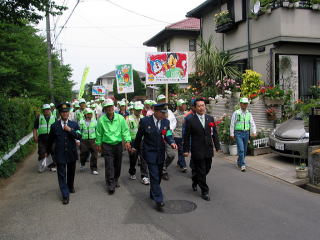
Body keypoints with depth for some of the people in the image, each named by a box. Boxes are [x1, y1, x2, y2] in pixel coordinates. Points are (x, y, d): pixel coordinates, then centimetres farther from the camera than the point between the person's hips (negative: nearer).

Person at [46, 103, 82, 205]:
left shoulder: (74, 124, 2)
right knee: (62, 175, -2)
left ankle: (70, 187, 43)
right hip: (60, 154, -2)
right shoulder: (54, 126, 0)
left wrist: (70, 130, -20)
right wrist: (48, 152, 18)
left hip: (71, 153, 2)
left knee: (71, 172, 18)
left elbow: (79, 136, -11)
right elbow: (50, 140, 10)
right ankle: (65, 195, 4)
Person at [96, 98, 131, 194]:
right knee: (109, 165, -6)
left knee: (118, 164, 13)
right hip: (107, 145, -2)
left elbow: (125, 130, -1)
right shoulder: (101, 120, -4)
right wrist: (99, 144, 10)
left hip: (118, 144, 2)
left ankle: (115, 180, 33)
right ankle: (110, 184, 1)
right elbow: (99, 133, 6)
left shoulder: (120, 118, -3)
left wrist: (127, 141, -12)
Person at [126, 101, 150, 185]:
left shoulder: (143, 118, 5)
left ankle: (144, 177, 3)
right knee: (133, 158, 12)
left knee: (144, 159, -3)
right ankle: (132, 173, 34)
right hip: (133, 141, -2)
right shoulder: (129, 118, -3)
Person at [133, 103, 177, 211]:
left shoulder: (166, 122, 2)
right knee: (154, 176, -9)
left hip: (161, 153, 5)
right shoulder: (145, 121, -11)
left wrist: (172, 142, -20)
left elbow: (168, 135, 1)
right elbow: (139, 135, 1)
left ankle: (153, 194, 35)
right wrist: (136, 147, 12)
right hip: (150, 152, -5)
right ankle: (158, 200, -8)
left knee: (158, 176, 15)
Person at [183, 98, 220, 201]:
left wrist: (217, 146, 5)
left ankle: (195, 180, 42)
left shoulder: (210, 118, 6)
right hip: (197, 150, -4)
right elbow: (186, 137, -4)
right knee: (201, 171, 2)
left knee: (207, 169, 16)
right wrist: (186, 150, -6)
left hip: (208, 150, 5)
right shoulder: (190, 120, -6)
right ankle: (204, 191, 16)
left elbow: (214, 133, 9)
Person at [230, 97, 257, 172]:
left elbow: (252, 124, 4)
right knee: (241, 149, -12)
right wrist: (231, 134, -6)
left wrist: (254, 132, -11)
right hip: (238, 133, -4)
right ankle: (242, 165, -7)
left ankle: (239, 162, 30)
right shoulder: (236, 113, -2)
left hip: (246, 133, 5)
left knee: (244, 150, 12)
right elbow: (232, 124, -2)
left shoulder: (249, 114, 10)